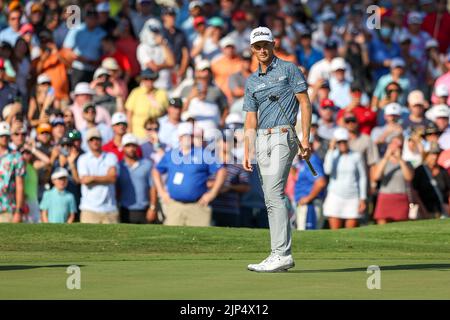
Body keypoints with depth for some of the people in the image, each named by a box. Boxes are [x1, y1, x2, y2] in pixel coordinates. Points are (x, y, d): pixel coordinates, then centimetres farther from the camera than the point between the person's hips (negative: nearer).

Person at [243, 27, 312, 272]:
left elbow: (305, 103, -3)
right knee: (271, 199, 5)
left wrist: (306, 139, -12)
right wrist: (246, 153, 8)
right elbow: (251, 120, 17)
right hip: (262, 139, 7)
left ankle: (281, 254, -21)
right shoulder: (252, 81, 16)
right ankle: (281, 256, 7)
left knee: (274, 194, -18)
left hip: (283, 136, -7)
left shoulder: (288, 69, 1)